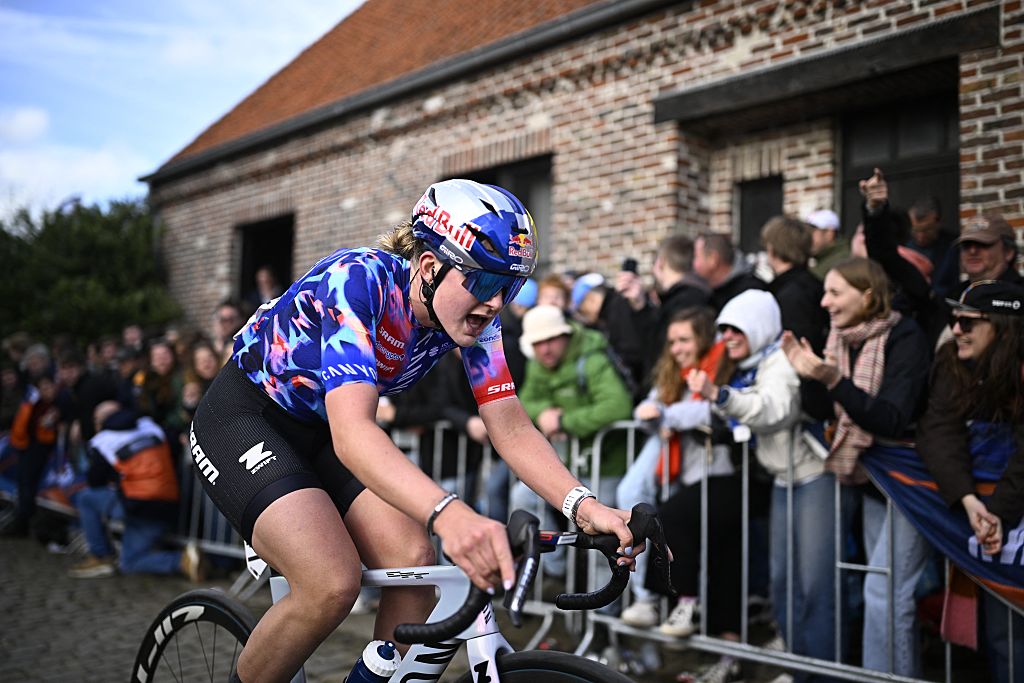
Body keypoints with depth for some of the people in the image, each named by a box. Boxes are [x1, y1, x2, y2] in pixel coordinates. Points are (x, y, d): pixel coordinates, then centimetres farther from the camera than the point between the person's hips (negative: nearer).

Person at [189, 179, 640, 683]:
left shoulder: (473, 313, -14)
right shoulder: (357, 280, -33)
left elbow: (509, 424, -16)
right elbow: (352, 433, -45)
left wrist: (583, 505, -33)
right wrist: (449, 514, -61)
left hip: (318, 431, 6)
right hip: (242, 419, -6)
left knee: (414, 562, -17)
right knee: (332, 586, -25)